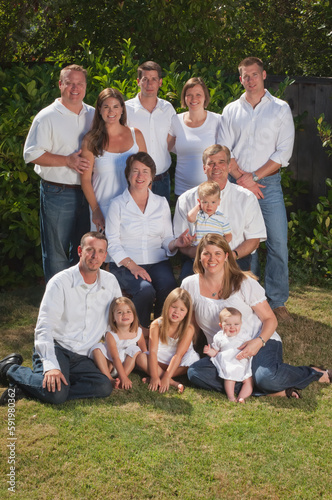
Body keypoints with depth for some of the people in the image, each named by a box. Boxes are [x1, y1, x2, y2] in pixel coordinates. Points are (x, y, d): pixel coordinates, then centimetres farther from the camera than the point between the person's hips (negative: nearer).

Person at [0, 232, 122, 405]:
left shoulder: (110, 282, 5)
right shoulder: (60, 282, -10)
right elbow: (44, 328, -16)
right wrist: (51, 366, -29)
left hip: (81, 358, 5)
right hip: (55, 349, -5)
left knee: (104, 387, -24)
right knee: (57, 394, -31)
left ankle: (27, 389, -17)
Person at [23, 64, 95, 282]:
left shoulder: (93, 115, 10)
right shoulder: (47, 117, -7)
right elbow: (32, 154, -11)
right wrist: (67, 161, -17)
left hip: (87, 192, 5)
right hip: (58, 194, -5)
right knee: (56, 251, 3)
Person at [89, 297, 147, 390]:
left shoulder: (138, 332, -9)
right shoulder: (111, 335, -21)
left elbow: (144, 353, 3)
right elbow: (115, 358, -27)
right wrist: (124, 378, -35)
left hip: (127, 364, 2)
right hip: (111, 365, -2)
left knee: (135, 350, -23)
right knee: (97, 348, -24)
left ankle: (120, 379, -32)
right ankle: (109, 378, -33)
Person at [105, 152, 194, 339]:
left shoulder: (161, 203, 13)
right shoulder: (118, 204, 2)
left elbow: (166, 239, 12)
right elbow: (112, 244, -2)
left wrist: (176, 243, -12)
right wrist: (132, 266, -16)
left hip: (157, 261, 3)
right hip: (125, 264, -2)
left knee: (170, 288, -29)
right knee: (145, 290, -32)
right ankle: (143, 331, -4)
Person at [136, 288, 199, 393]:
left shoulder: (188, 329, -17)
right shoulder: (156, 325, -14)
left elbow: (178, 355, -24)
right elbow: (153, 351, -21)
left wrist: (166, 378, -32)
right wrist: (154, 376, -32)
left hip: (179, 363, -1)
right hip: (160, 361, 2)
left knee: (193, 361, -32)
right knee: (140, 358, -25)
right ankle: (173, 383, -31)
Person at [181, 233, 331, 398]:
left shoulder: (244, 283, -4)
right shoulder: (190, 285, 2)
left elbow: (270, 319, -3)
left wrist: (259, 341, -23)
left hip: (262, 344, -3)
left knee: (266, 378, -36)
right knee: (195, 372, -28)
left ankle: (316, 373, -3)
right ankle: (272, 389, -25)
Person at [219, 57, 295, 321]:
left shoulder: (281, 109, 4)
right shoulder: (231, 111, 10)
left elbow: (284, 152, -3)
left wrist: (253, 177, -10)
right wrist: (242, 179, -8)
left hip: (269, 183, -1)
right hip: (238, 185, 1)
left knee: (278, 244, -3)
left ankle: (277, 302, 9)